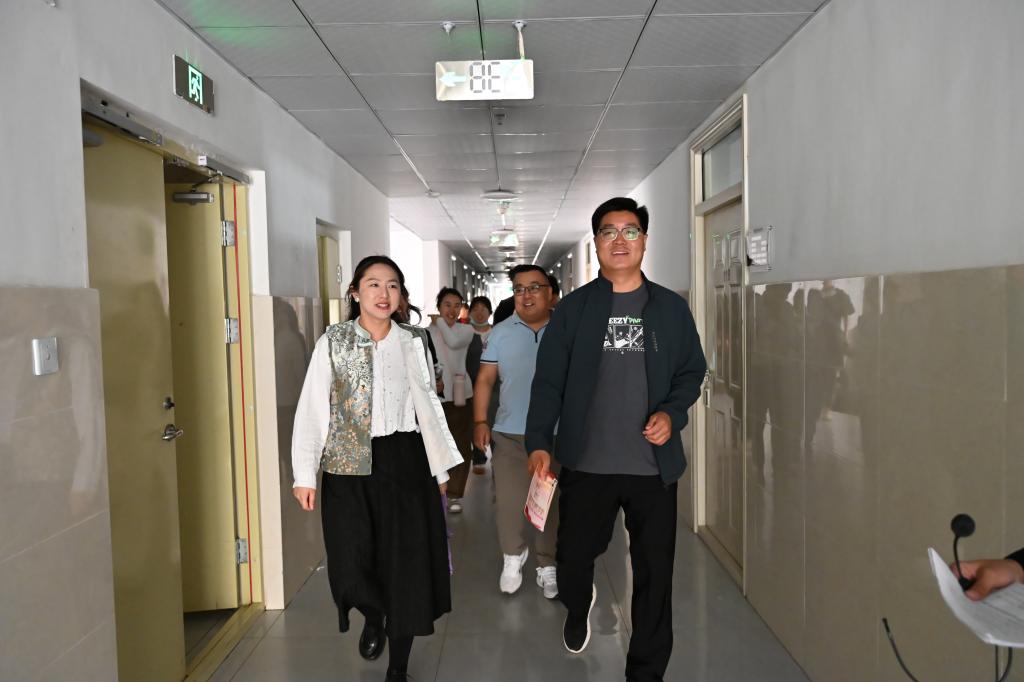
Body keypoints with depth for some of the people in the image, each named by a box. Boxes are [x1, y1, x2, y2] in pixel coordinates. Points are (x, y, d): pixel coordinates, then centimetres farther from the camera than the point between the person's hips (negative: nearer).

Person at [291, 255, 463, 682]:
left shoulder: (414, 342, 5)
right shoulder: (333, 341, 0)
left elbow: (429, 406, 9)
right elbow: (312, 409, -3)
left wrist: (440, 466, 9)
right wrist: (304, 474, -7)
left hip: (403, 461, 1)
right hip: (349, 463, -1)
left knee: (406, 561, 3)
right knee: (350, 566, -1)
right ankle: (373, 617, 36)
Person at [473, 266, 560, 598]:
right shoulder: (501, 332, 4)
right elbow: (485, 379, 5)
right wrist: (480, 421, -3)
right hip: (509, 434, 1)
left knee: (551, 504, 8)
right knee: (508, 502, 3)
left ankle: (547, 566, 24)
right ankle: (513, 556, 29)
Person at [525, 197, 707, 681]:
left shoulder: (671, 308, 5)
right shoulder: (573, 308, 2)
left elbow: (691, 372, 10)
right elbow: (549, 380, -1)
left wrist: (671, 412, -9)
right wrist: (538, 442, -10)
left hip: (653, 464, 1)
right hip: (586, 462, 0)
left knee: (654, 573, 6)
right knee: (573, 556, 11)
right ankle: (578, 609, 48)